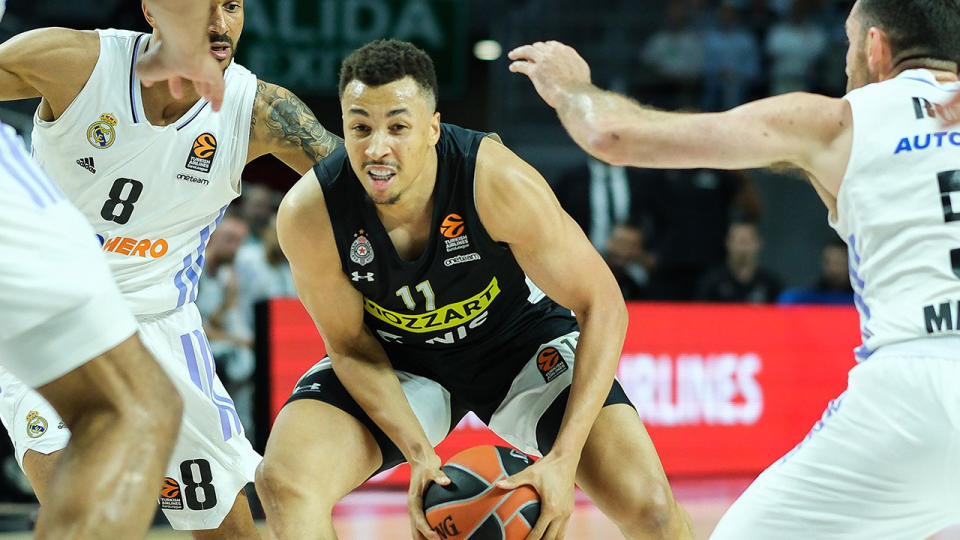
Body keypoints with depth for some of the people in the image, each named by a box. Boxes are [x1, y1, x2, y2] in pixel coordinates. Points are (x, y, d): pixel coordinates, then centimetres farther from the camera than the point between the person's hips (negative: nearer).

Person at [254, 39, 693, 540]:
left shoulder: (499, 183, -33)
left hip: (520, 338, -1)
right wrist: (419, 455, -25)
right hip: (395, 354, 1)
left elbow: (602, 305, -24)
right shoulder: (308, 213, -27)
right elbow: (350, 344, -11)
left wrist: (564, 459, -32)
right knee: (283, 484, -24)